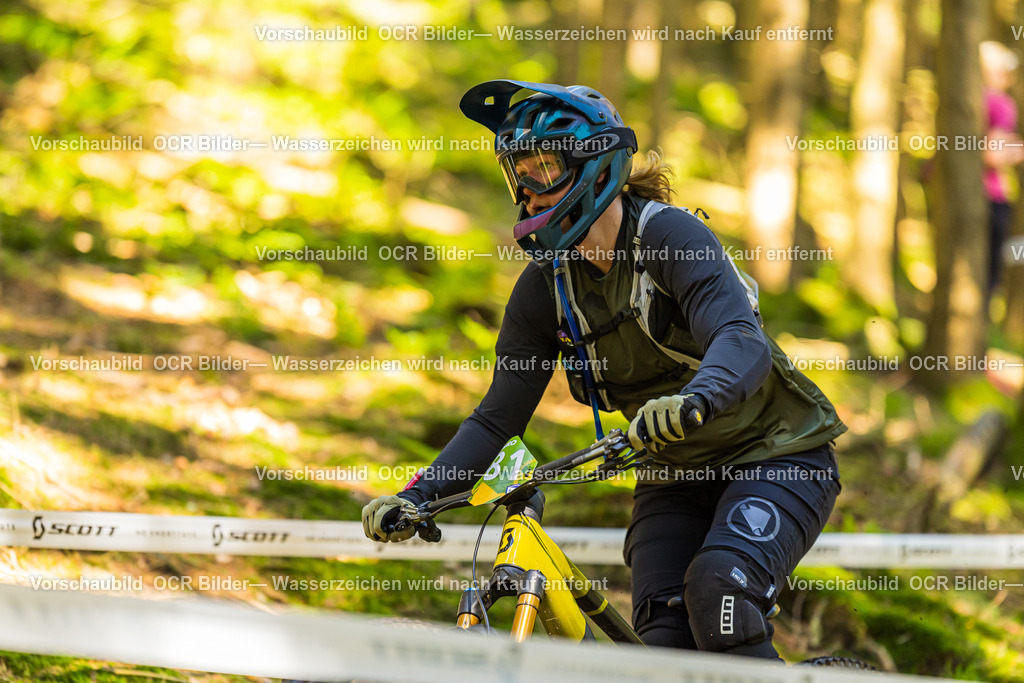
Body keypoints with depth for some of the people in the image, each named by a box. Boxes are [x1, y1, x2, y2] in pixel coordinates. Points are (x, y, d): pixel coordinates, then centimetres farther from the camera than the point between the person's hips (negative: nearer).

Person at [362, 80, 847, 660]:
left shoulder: (669, 234, -20)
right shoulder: (546, 286, -3)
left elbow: (743, 340, -36)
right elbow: (499, 417, -2)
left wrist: (693, 401, -58)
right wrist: (417, 496, -17)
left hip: (776, 459, -5)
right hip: (678, 477, 5)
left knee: (717, 585, -31)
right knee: (664, 647, -15)